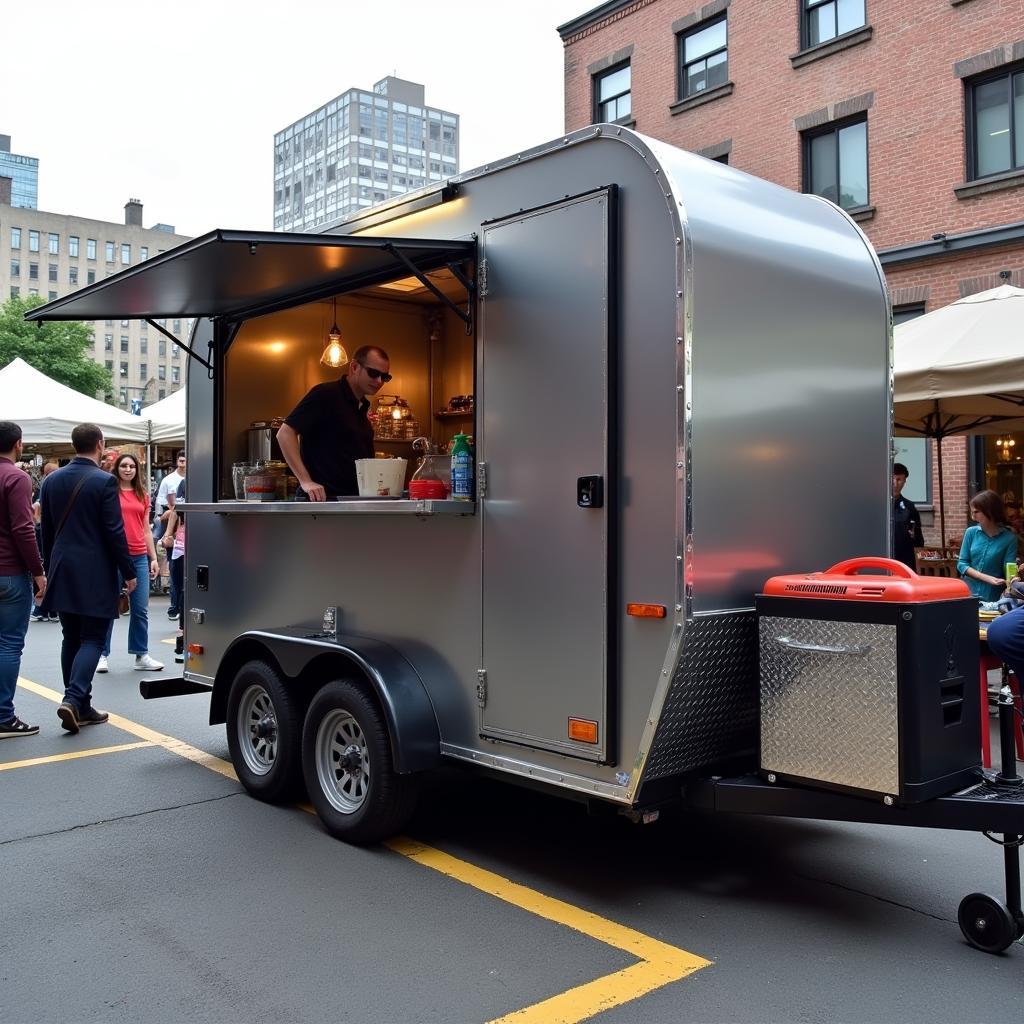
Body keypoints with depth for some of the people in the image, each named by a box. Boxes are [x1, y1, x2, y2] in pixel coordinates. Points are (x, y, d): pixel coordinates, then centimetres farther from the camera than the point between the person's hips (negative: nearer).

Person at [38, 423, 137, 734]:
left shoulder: (52, 480, 6)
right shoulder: (104, 481, -12)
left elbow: (47, 530, 12)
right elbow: (114, 532, -13)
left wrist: (49, 568, 21)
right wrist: (128, 572, -6)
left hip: (62, 572, 6)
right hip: (95, 574, -6)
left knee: (71, 639, 12)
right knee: (92, 639, 0)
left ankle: (81, 707, 16)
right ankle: (73, 699, -15)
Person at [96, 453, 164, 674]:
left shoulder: (143, 496, 13)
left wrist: (153, 558, 12)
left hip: (139, 557, 4)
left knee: (141, 610, 5)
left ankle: (141, 655, 13)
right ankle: (102, 654, 13)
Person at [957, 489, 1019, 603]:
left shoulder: (1009, 538, -8)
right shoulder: (971, 532, -1)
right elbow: (962, 564, -2)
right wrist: (987, 578, -16)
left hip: (993, 598, -2)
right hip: (968, 593, 2)